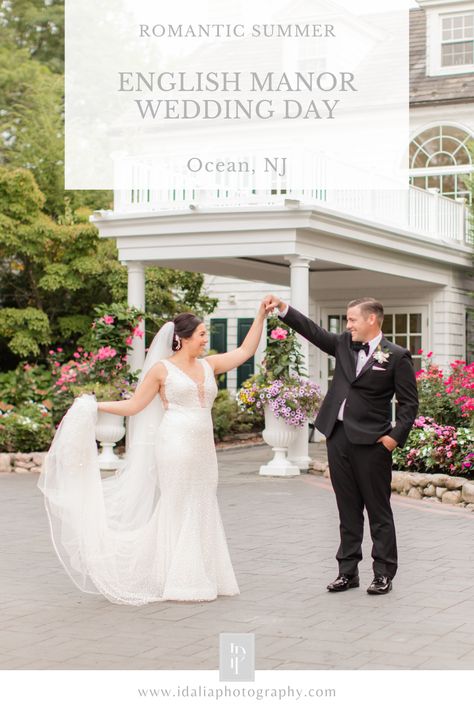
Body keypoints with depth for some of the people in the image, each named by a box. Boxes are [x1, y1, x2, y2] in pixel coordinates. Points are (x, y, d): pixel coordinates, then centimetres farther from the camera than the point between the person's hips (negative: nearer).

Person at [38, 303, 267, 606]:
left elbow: (246, 351, 11)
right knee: (177, 511, -2)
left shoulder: (209, 365, 12)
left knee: (200, 512, 8)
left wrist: (261, 315, 5)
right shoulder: (162, 369, -2)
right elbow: (134, 405, 1)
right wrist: (94, 405, -6)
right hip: (175, 446, -6)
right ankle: (176, 581, 4)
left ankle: (199, 579, 15)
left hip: (203, 449, 6)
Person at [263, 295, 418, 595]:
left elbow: (409, 402, -5)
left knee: (379, 511, 3)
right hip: (338, 437, 6)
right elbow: (314, 331, 9)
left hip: (371, 442, -5)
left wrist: (396, 435, -14)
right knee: (348, 509, 11)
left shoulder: (397, 357, -6)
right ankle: (348, 571, 18)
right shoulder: (344, 344, 10)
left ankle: (384, 574, 10)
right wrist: (283, 308, -1)